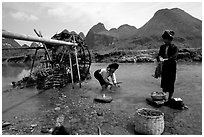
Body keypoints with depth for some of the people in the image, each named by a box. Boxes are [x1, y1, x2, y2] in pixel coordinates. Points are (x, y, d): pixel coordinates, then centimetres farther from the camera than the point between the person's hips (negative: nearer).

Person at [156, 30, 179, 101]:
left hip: (172, 67, -4)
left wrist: (165, 59, -33)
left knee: (171, 83, 1)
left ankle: (169, 98, 14)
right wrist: (159, 58, -21)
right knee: (163, 81, 9)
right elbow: (159, 55, 3)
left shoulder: (174, 47, -7)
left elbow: (174, 57, -20)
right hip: (164, 67, 5)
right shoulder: (162, 47, 9)